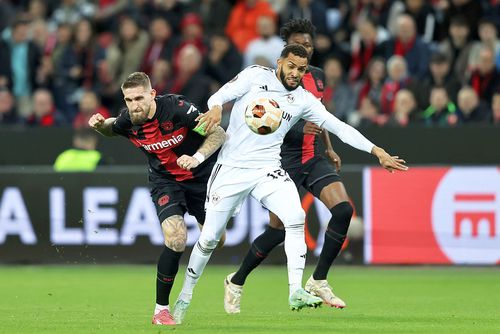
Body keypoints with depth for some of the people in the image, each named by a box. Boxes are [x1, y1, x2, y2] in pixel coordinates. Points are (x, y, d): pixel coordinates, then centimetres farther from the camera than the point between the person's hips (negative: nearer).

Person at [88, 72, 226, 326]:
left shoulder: (175, 107, -27)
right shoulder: (128, 120, -17)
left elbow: (219, 134, -22)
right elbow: (111, 129, 10)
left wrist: (197, 158, -38)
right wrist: (99, 125, -13)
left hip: (201, 176, 0)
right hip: (165, 180, 0)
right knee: (176, 239, -22)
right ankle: (161, 309, -12)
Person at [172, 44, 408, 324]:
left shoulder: (304, 100, 4)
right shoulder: (256, 76, -1)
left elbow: (339, 127, 1)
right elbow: (220, 96, -4)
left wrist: (377, 151, -6)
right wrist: (216, 108, -29)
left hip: (267, 170, 2)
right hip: (231, 168, -2)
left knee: (296, 217, -24)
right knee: (209, 238, 1)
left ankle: (296, 292, -23)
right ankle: (186, 296, 21)